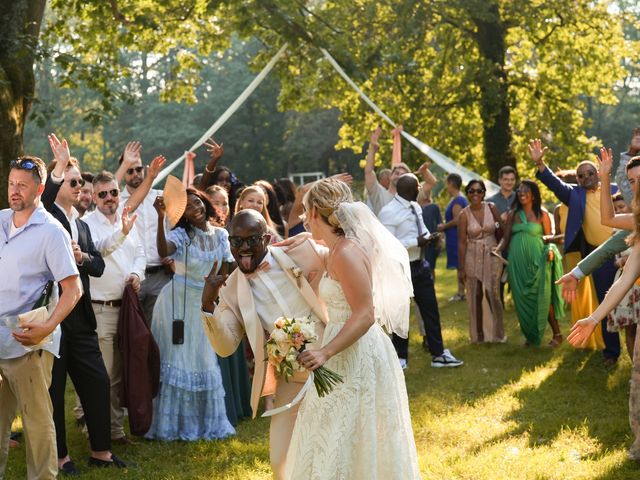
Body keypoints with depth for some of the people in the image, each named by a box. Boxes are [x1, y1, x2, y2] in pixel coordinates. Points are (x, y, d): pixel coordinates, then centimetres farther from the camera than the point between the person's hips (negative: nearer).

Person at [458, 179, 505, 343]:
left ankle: (497, 333, 6)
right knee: (475, 296, 4)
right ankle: (478, 334, 15)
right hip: (473, 257, 0)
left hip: (492, 256, 0)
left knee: (493, 294, -7)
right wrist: (462, 268, -3)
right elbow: (462, 242, -3)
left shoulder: (491, 208, -2)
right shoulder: (464, 215, -5)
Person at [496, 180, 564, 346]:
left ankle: (557, 334, 6)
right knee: (522, 299, 5)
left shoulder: (542, 215, 2)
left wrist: (550, 250, -16)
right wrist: (498, 249, -7)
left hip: (537, 262, -4)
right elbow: (506, 238, 11)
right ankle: (531, 336, 15)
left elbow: (549, 238, 3)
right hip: (517, 262, 4)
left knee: (542, 298, -4)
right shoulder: (513, 215, 11)